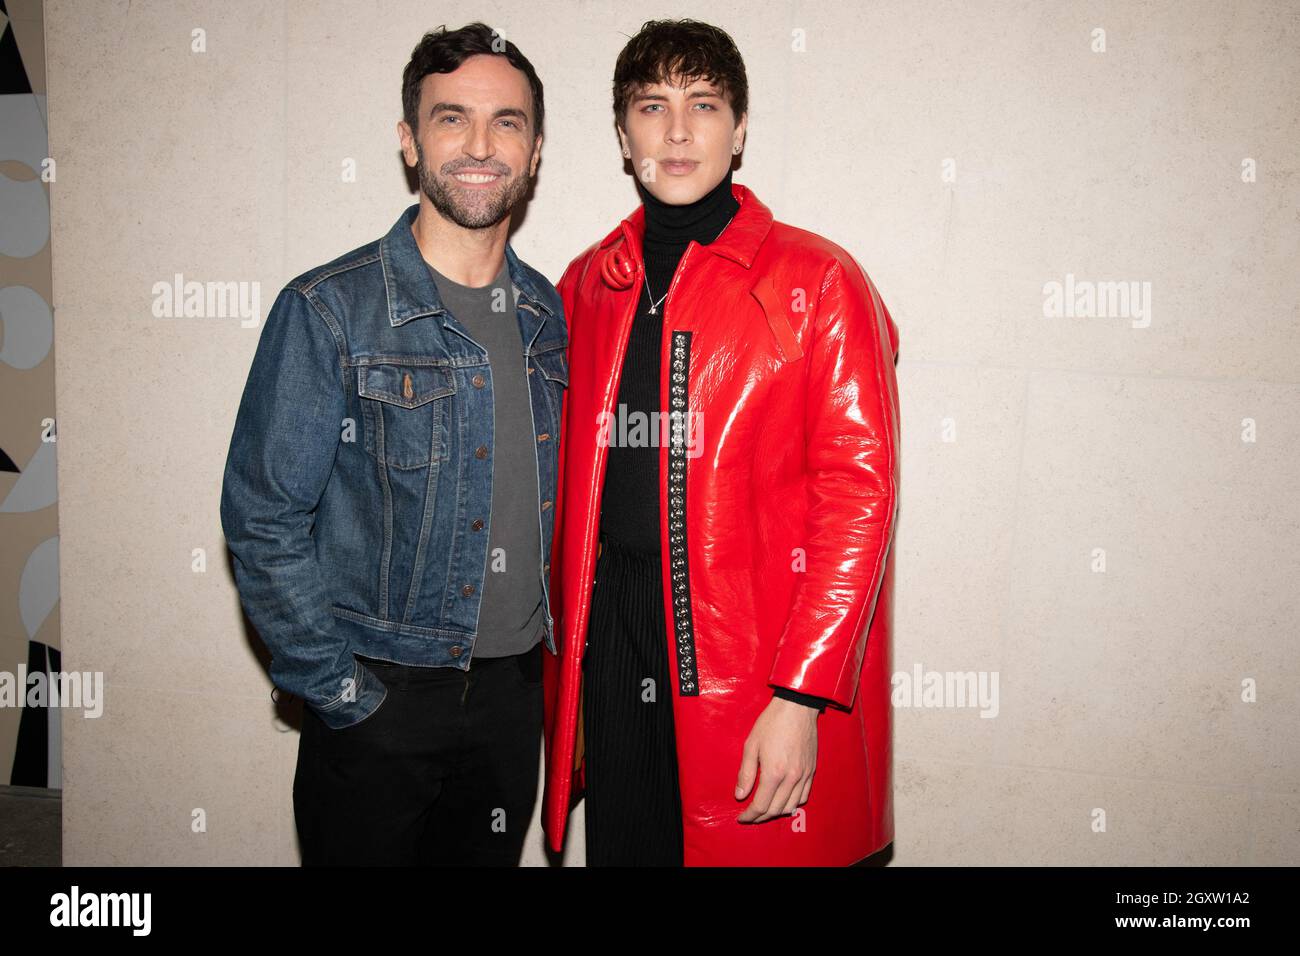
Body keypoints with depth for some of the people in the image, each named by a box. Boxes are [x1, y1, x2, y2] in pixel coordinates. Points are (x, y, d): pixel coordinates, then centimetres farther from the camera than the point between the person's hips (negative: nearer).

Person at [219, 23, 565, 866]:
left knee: (491, 857, 19)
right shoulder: (329, 310, -11)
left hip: (514, 693, 5)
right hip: (380, 701, -4)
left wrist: (551, 640, 7)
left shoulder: (550, 313, 4)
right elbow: (263, 518, -11)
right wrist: (339, 691, -12)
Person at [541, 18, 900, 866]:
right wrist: (562, 668, 9)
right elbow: (569, 483, 13)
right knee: (623, 845, 15)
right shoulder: (588, 285, 9)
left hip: (752, 656, -4)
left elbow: (858, 495, -10)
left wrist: (801, 697, -16)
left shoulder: (817, 281, -5)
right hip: (613, 639, 4)